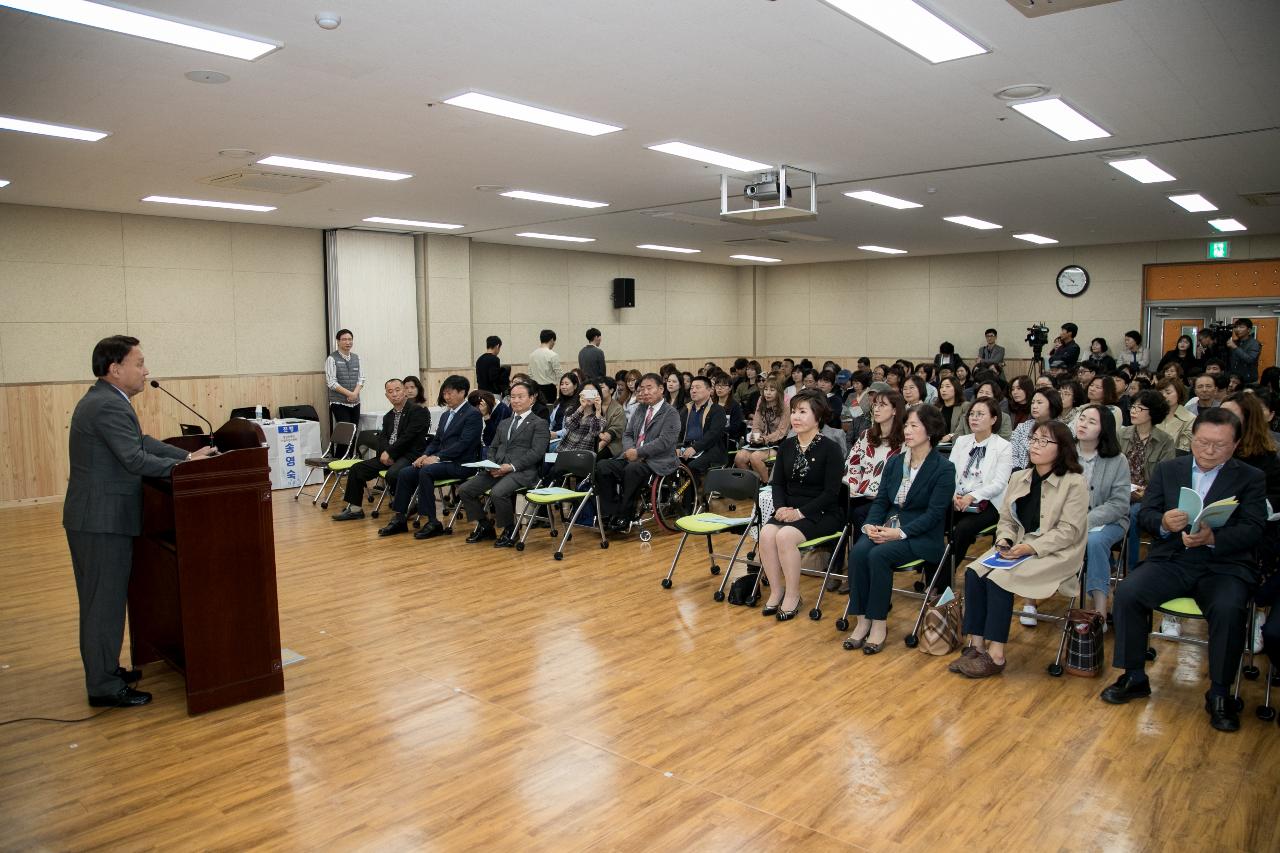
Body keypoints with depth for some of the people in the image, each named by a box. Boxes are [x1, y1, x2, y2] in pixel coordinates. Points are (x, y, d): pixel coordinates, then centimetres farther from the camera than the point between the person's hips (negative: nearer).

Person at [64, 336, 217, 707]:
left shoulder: (102, 400, 13)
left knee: (102, 600, 19)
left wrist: (188, 456, 4)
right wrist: (184, 466, -14)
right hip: (103, 520, -10)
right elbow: (135, 459, -25)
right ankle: (104, 687, 8)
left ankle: (103, 670, 31)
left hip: (97, 516, 10)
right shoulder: (110, 406, -20)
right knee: (105, 601, -2)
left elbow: (142, 443, 12)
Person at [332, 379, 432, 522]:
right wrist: (384, 452, -12)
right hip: (388, 455, 8)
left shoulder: (418, 411, -5)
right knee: (357, 468, 1)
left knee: (392, 474, -36)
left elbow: (408, 436, -14)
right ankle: (354, 508, 11)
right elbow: (382, 437, 10)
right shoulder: (388, 416, 20)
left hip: (409, 455, -8)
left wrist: (389, 452, -13)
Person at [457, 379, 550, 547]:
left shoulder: (539, 424, 3)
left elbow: (536, 453, -9)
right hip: (497, 469, 7)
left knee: (497, 493, -34)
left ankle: (509, 531, -8)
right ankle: (485, 526, 10)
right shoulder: (503, 424, 26)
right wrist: (491, 464, 0)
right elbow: (493, 447, 23)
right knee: (464, 490, -8)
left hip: (522, 471, -7)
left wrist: (511, 466, -18)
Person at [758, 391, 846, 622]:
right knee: (766, 533, -25)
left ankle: (793, 596, -13)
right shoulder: (786, 446, 9)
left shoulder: (830, 448, -8)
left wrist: (800, 512, -19)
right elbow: (778, 483, 10)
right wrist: (780, 507, -10)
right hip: (790, 510, 5)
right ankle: (776, 591, -8)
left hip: (822, 513, -5)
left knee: (785, 536, -31)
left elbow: (831, 492, -12)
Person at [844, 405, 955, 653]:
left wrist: (901, 532, -23)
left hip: (922, 537, -5)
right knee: (858, 551, -25)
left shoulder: (944, 468, -6)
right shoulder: (895, 463, 13)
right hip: (887, 528, 5)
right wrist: (870, 525, -10)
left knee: (878, 555, -31)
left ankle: (879, 623, -18)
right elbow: (881, 500, 10)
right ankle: (862, 620, -18)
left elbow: (934, 513, -13)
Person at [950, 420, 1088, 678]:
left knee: (999, 578, -27)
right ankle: (976, 646, -16)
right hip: (1016, 549, 6)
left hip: (1054, 554, -6)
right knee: (973, 572, -19)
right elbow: (1006, 519, 13)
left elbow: (1068, 531, -13)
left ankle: (995, 655, -19)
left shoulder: (1074, 483, -6)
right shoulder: (1018, 478, 14)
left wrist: (1030, 548, -21)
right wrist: (1004, 540, -8)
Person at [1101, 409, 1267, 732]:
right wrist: (1163, 523, -17)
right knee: (1127, 592, -23)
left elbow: (1253, 530, -5)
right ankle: (1134, 677, -6)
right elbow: (1144, 515, 7)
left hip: (1224, 565, -2)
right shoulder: (1167, 469, 13)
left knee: (1228, 610, -32)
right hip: (1171, 560, 2)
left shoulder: (1251, 478, 7)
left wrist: (1212, 538, -25)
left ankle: (1219, 694, -10)